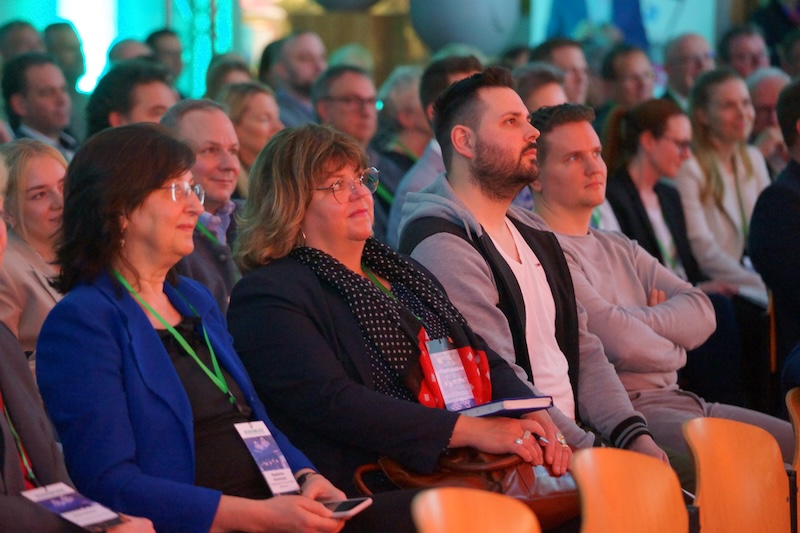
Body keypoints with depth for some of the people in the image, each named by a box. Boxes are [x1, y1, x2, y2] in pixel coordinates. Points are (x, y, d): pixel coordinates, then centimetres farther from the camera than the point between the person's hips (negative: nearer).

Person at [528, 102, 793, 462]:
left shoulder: (621, 249, 22)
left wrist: (638, 323, -8)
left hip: (680, 401, 9)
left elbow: (701, 312, 11)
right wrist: (672, 348, 5)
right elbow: (618, 341, -17)